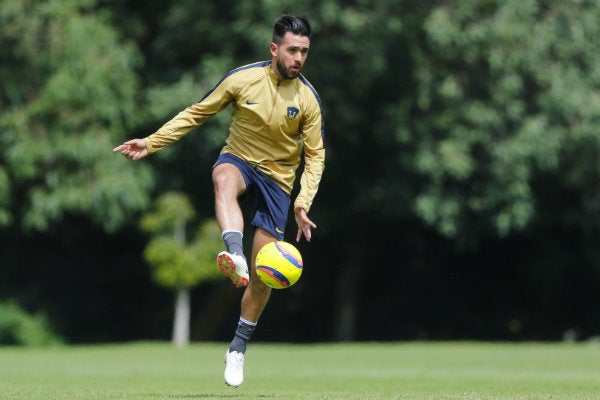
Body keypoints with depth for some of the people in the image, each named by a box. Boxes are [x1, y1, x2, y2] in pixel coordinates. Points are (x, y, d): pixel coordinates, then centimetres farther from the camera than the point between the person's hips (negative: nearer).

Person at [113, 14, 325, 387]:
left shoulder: (308, 99, -10)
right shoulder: (242, 79, -11)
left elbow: (315, 155, -3)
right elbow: (197, 113, 0)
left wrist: (303, 203, -16)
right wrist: (152, 142, -6)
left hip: (278, 179, 1)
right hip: (239, 159, -1)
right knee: (224, 178, -41)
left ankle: (238, 348, 16)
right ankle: (234, 256, -64)